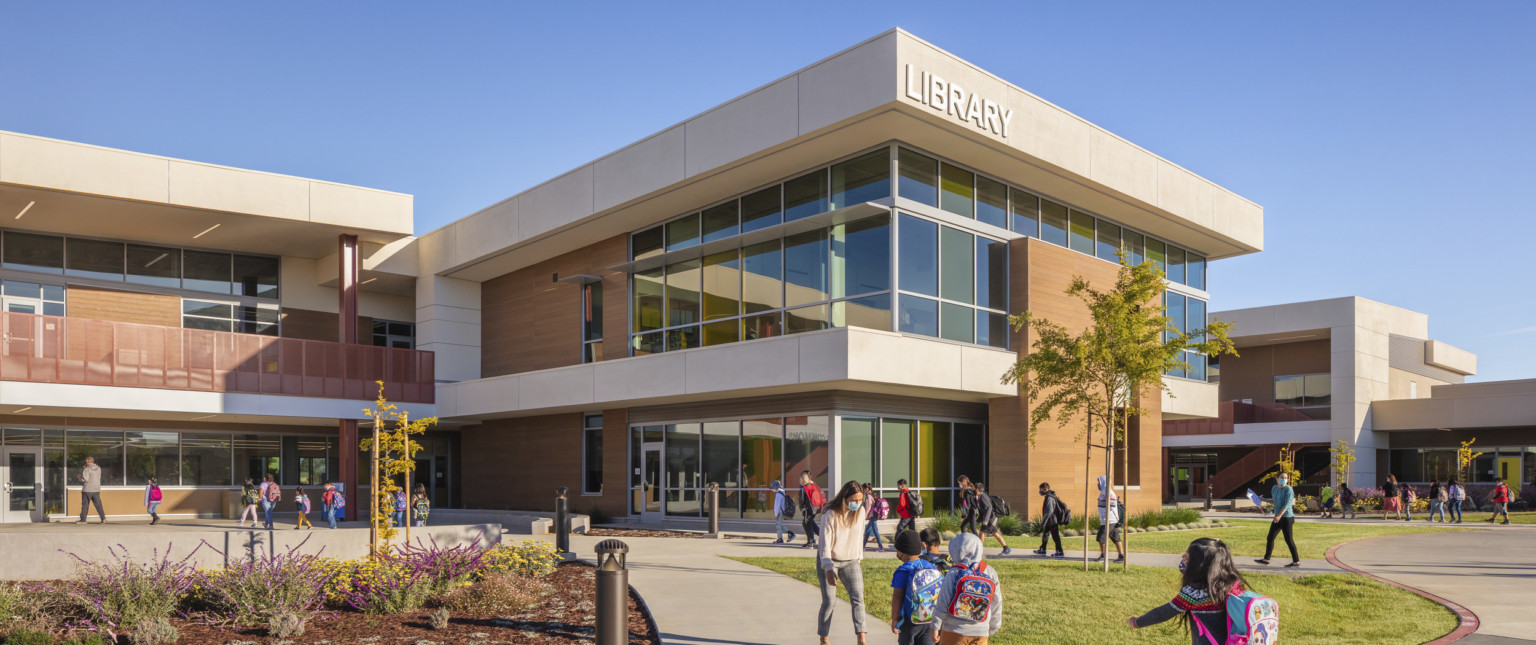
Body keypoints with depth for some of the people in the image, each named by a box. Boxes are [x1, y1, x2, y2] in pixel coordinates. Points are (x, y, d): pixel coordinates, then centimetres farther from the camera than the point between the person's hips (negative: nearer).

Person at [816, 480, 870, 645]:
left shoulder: (860, 511, -4)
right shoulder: (830, 514, -21)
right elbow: (824, 543, -22)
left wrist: (859, 558, 15)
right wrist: (828, 568, -31)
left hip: (851, 561, 4)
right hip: (829, 561, -4)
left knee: (858, 598, -10)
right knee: (829, 602, -1)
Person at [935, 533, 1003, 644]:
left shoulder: (954, 573, -12)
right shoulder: (990, 572, -2)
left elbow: (943, 603, -9)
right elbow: (996, 603, 5)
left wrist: (936, 627, 2)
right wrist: (992, 628, 18)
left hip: (954, 631, -3)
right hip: (981, 632, 3)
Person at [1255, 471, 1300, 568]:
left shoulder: (1288, 489, -13)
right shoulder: (1274, 488, 10)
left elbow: (1287, 504, -21)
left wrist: (1279, 515, -29)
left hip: (1287, 517, -8)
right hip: (1278, 517, 8)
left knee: (1289, 540, -3)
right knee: (1270, 538, 10)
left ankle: (1296, 561, 8)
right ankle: (1266, 559, 17)